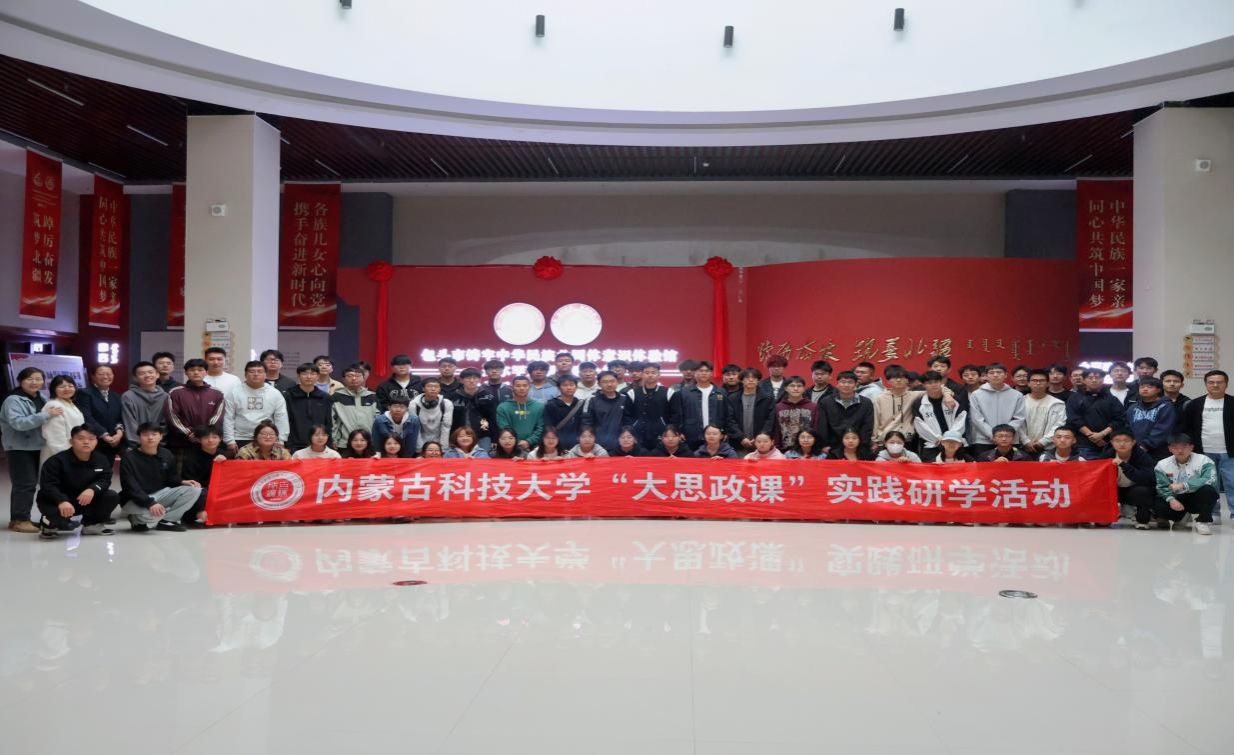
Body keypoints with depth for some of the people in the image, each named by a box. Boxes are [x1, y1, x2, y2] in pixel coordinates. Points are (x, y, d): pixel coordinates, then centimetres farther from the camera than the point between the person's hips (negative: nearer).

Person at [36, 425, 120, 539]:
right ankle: (49, 525, 5)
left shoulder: (101, 460, -6)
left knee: (112, 496, -15)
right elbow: (47, 485, -25)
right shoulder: (57, 461, -19)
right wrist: (62, 501, -43)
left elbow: (105, 480, -8)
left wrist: (92, 489, -33)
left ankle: (92, 524, 8)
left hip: (85, 500, 4)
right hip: (57, 501, -4)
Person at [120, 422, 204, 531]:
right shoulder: (129, 458, -15)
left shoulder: (167, 455, 3)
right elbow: (131, 488, -23)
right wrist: (150, 503, -37)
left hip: (160, 494, 6)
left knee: (194, 490, -13)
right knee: (153, 513, -41)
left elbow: (171, 477, 15)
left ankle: (166, 520, -10)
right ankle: (138, 520, -2)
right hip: (136, 500, -6)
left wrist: (182, 482, -10)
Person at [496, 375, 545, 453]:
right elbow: (504, 430, -1)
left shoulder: (539, 407, 10)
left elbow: (541, 429, 3)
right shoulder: (503, 408, 5)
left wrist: (529, 442, -12)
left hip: (533, 448, 1)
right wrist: (516, 444, -14)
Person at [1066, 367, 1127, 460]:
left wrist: (1102, 434, -9)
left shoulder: (1111, 399, 13)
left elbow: (1120, 419, 3)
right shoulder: (1075, 398, 10)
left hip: (1108, 446, 1)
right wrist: (1090, 435, -11)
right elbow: (1074, 420, -1)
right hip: (1084, 446, -1)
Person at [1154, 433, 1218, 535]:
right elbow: (1162, 487, -8)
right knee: (1158, 505, -25)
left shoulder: (1204, 461, -11)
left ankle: (1204, 521, -12)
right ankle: (1181, 517, 8)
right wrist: (1171, 499, -30)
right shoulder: (1162, 465, -2)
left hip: (1198, 499, -3)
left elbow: (1210, 480, -28)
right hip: (1177, 500, 3)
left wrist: (1183, 485, -35)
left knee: (1207, 490, -34)